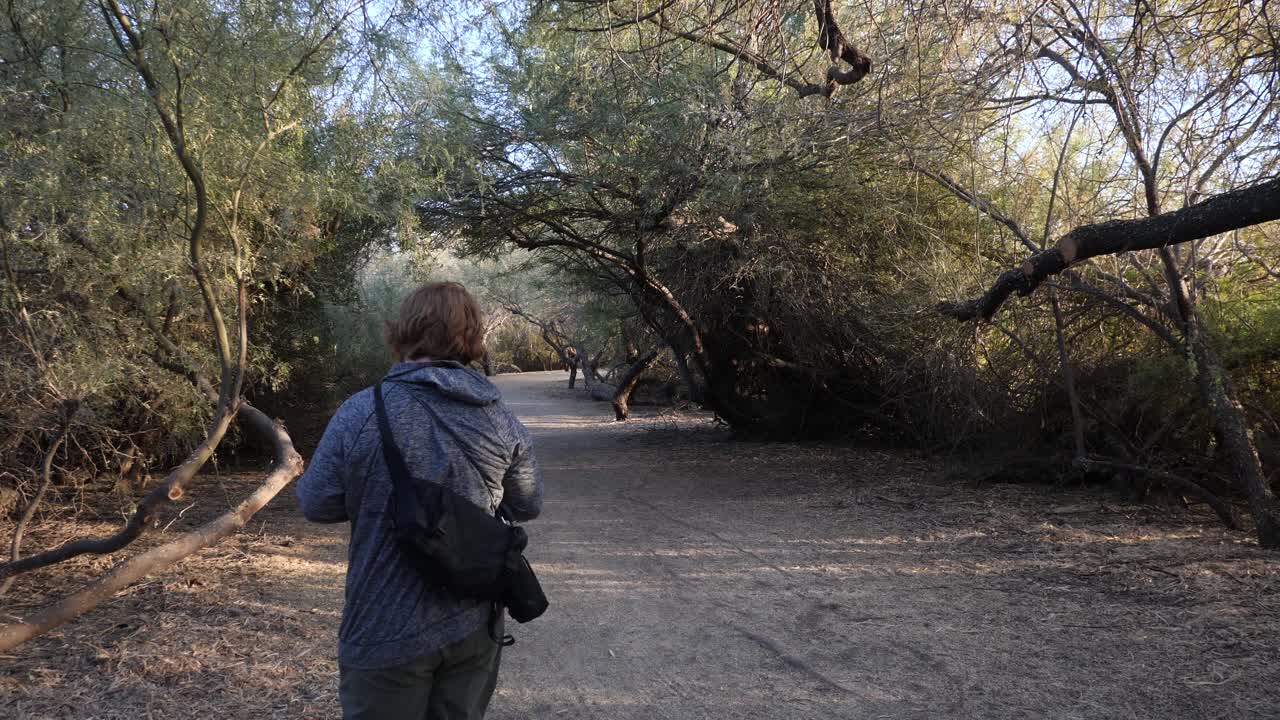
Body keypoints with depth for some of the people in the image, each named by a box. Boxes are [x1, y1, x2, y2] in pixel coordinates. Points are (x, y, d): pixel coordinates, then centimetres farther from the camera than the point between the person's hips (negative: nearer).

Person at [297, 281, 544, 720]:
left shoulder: (361, 412, -15)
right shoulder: (502, 420, -6)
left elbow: (317, 505, -6)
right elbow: (528, 506, 6)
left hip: (388, 633, -3)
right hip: (475, 626, 3)